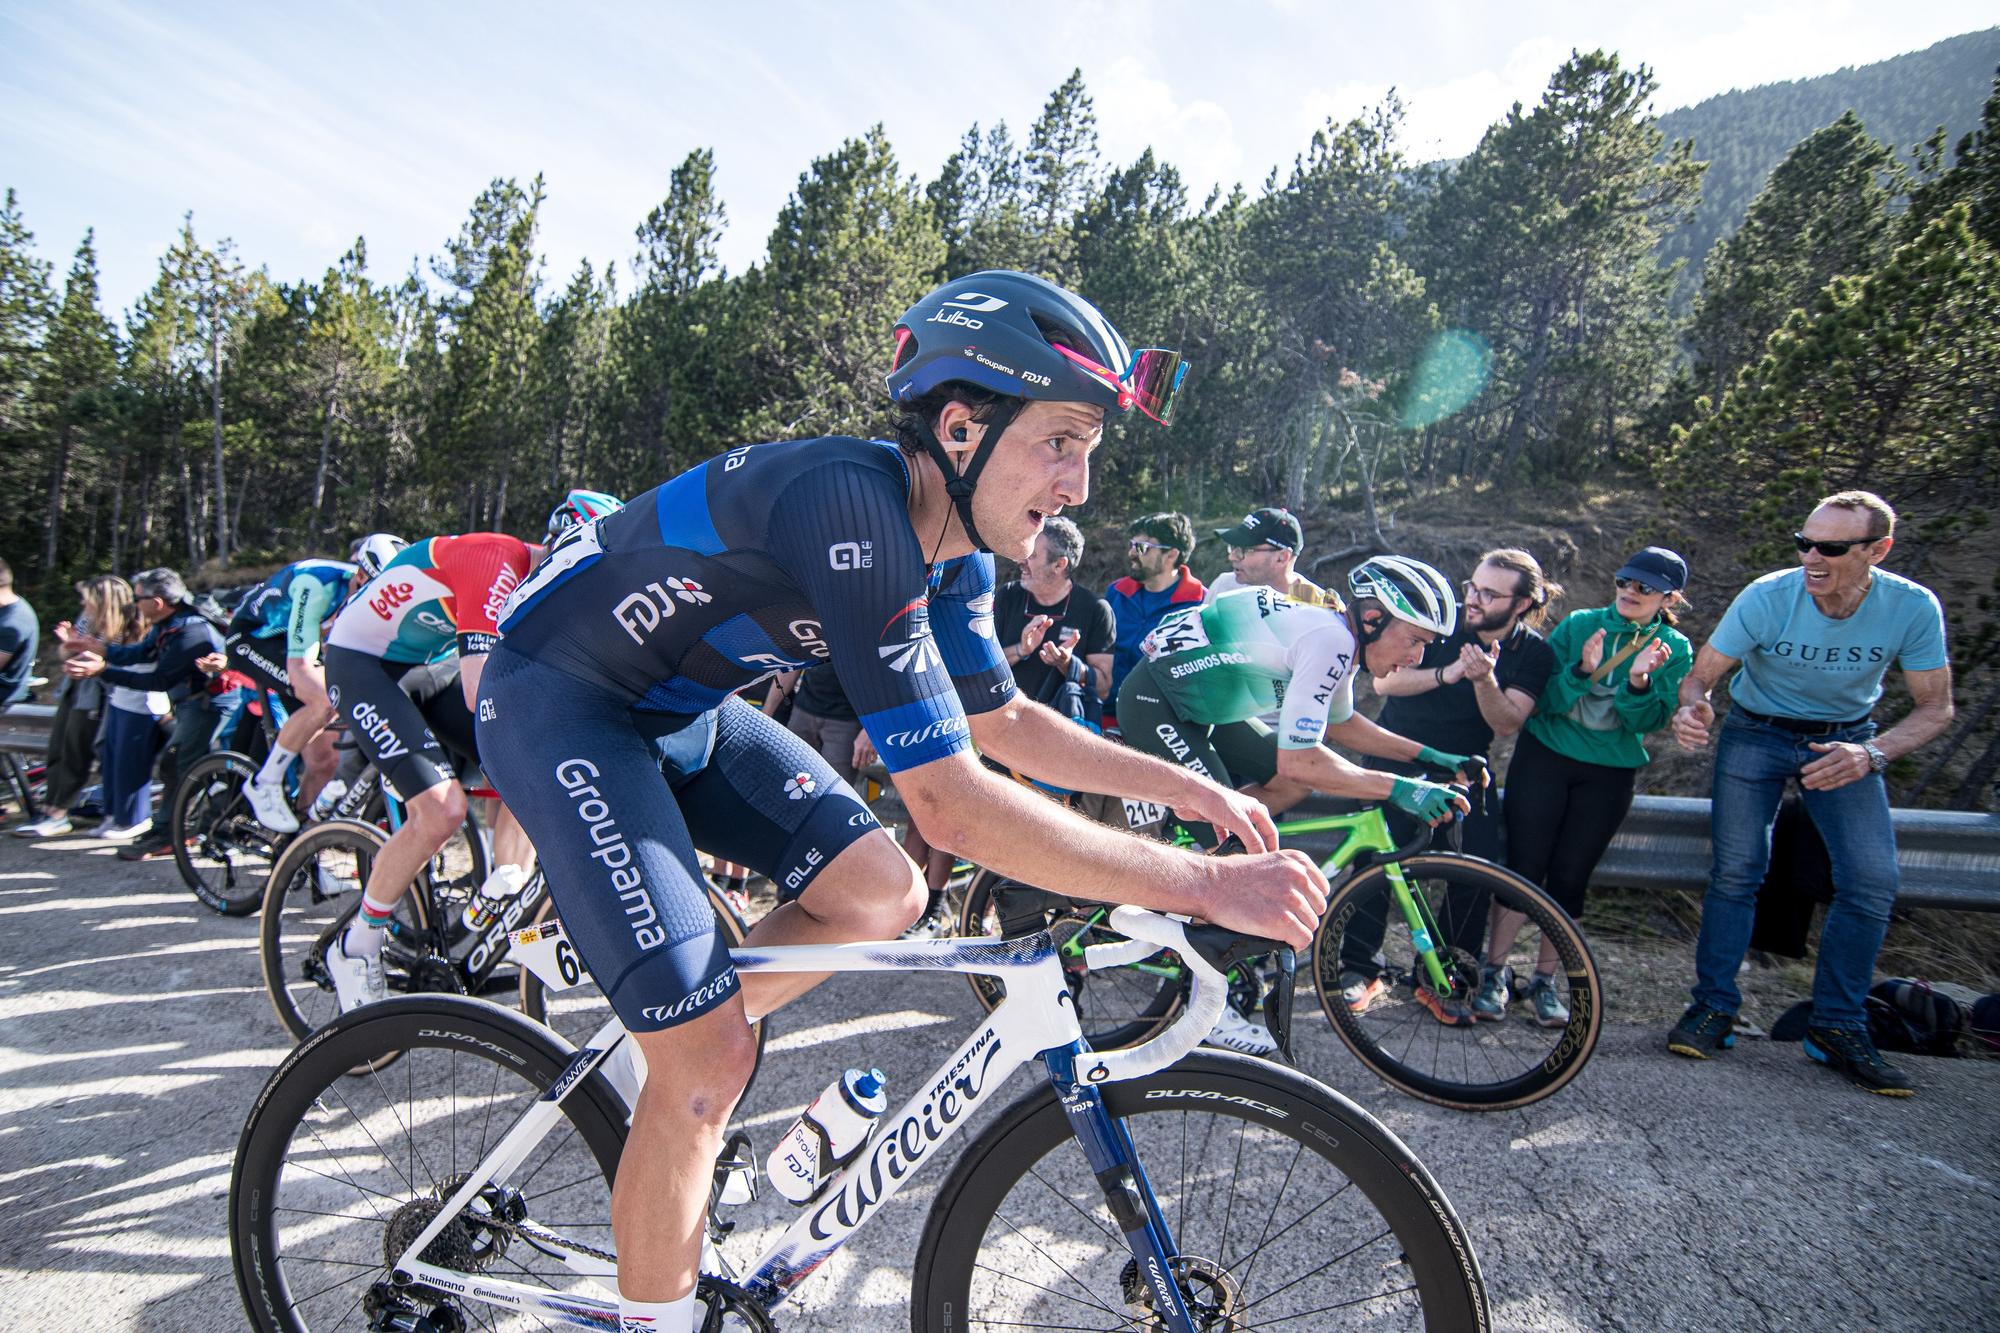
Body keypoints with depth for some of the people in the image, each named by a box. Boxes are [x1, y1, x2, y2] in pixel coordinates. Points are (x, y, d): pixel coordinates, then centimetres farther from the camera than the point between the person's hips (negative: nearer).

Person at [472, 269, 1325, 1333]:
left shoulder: (952, 537, -4)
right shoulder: (853, 505, -33)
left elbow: (997, 719, 8)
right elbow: (952, 807, -36)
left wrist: (1183, 787, 1)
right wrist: (1203, 885, -31)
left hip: (681, 707, 8)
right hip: (559, 705, -8)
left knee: (884, 894, 1)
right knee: (710, 1058, -12)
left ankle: (672, 1077, 20)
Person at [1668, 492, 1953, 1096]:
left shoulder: (1914, 608, -19)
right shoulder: (1767, 597, -24)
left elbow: (1935, 707, -10)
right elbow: (1701, 675, -17)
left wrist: (1872, 753, -28)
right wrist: (1693, 706, -42)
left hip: (1846, 739, 2)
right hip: (1756, 734, -1)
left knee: (1872, 882, -9)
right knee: (1735, 871, -7)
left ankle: (1836, 1028, 6)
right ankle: (1714, 1007, 6)